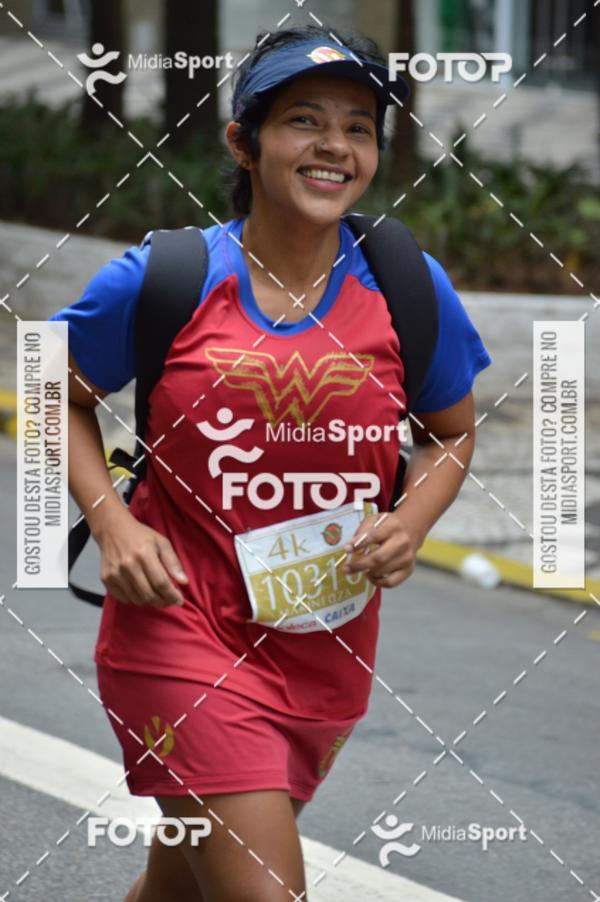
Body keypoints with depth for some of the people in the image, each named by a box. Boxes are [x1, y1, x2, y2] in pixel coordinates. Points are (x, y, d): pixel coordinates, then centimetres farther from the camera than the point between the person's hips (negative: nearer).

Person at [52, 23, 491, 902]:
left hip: (326, 651, 4)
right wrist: (112, 521, -8)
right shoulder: (161, 280, -8)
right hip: (180, 636, -3)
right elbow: (62, 397, 8)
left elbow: (452, 432, 14)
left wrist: (411, 522, -6)